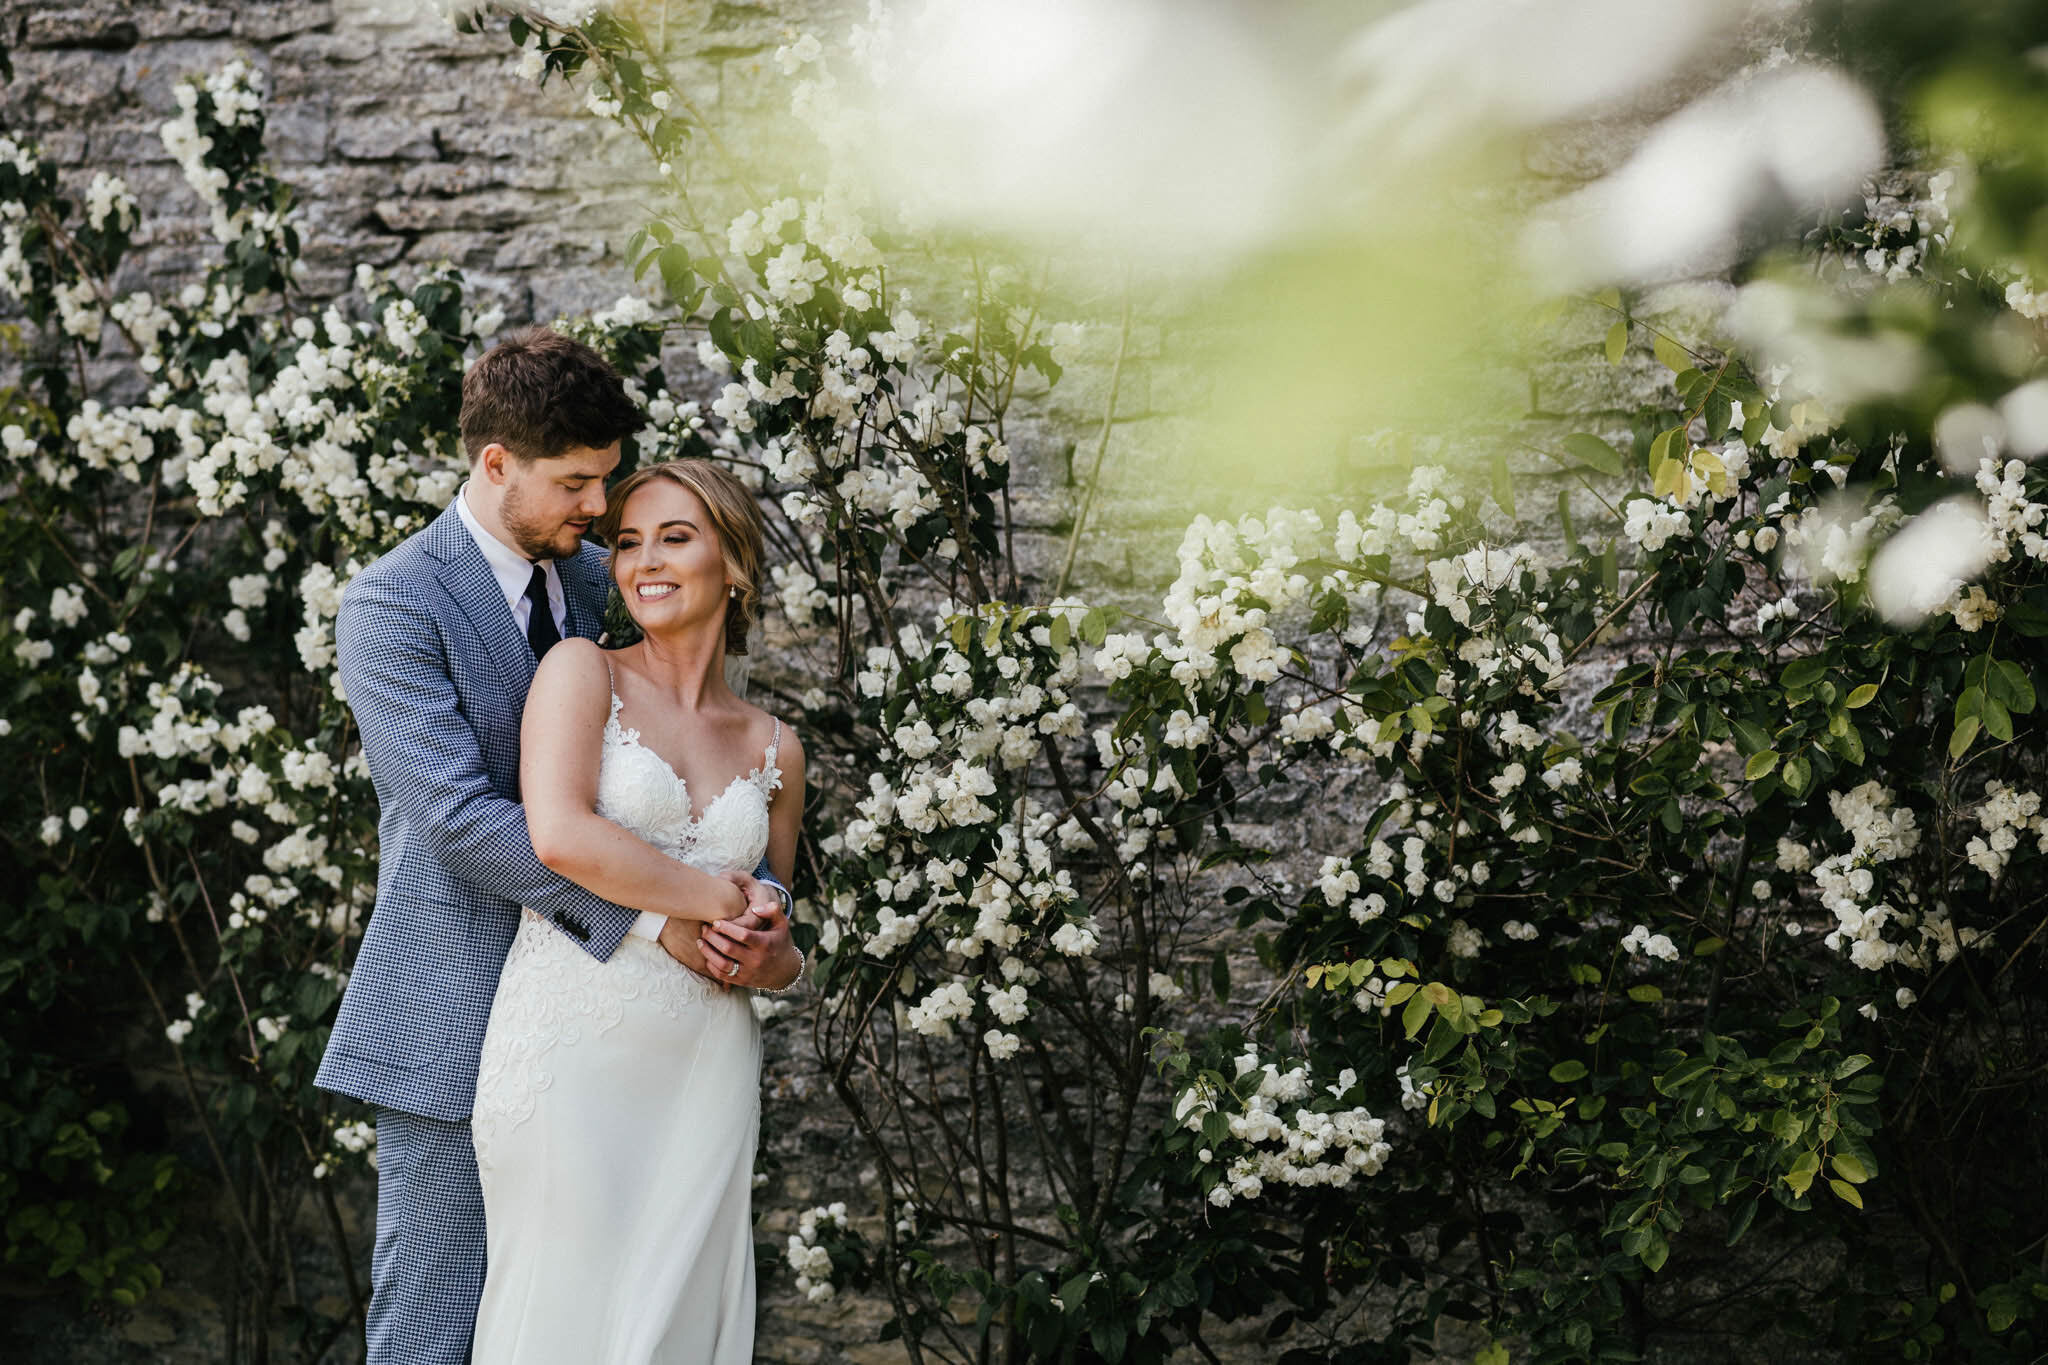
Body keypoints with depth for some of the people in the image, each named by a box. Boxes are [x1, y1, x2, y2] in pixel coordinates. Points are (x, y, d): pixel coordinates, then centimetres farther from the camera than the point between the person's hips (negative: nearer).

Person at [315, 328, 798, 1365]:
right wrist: (649, 917, -25)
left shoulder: (597, 585, 10)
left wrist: (758, 897, -12)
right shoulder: (394, 605, -11)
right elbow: (462, 819, -21)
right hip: (456, 1021, -6)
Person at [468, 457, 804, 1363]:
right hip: (572, 1050, -4)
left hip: (703, 1073, 4)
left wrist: (768, 959, 0)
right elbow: (557, 835, -15)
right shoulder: (582, 673, 3)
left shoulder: (772, 749, 15)